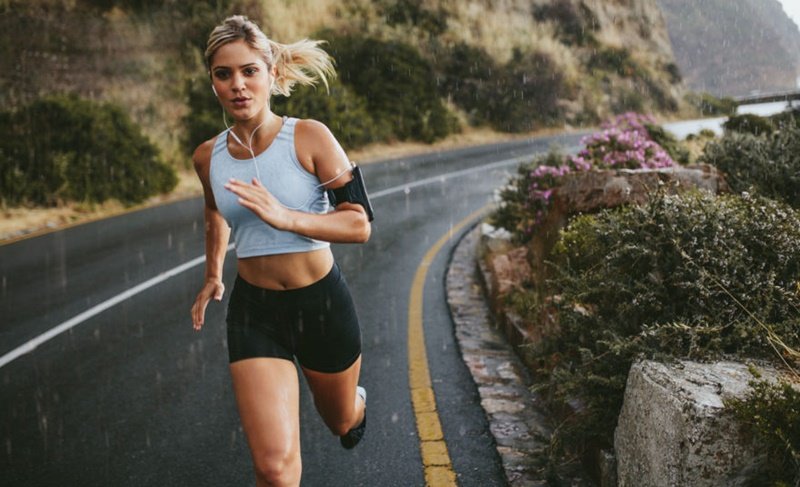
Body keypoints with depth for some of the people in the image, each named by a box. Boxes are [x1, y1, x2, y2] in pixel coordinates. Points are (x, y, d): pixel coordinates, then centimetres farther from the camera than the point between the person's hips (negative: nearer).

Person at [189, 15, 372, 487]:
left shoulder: (309, 138, -14)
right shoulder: (208, 157, -2)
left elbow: (359, 224, -18)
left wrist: (285, 218, -31)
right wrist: (213, 276, 23)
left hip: (323, 303, -1)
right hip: (253, 311, 2)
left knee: (342, 421, 25)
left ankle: (356, 402, 63)